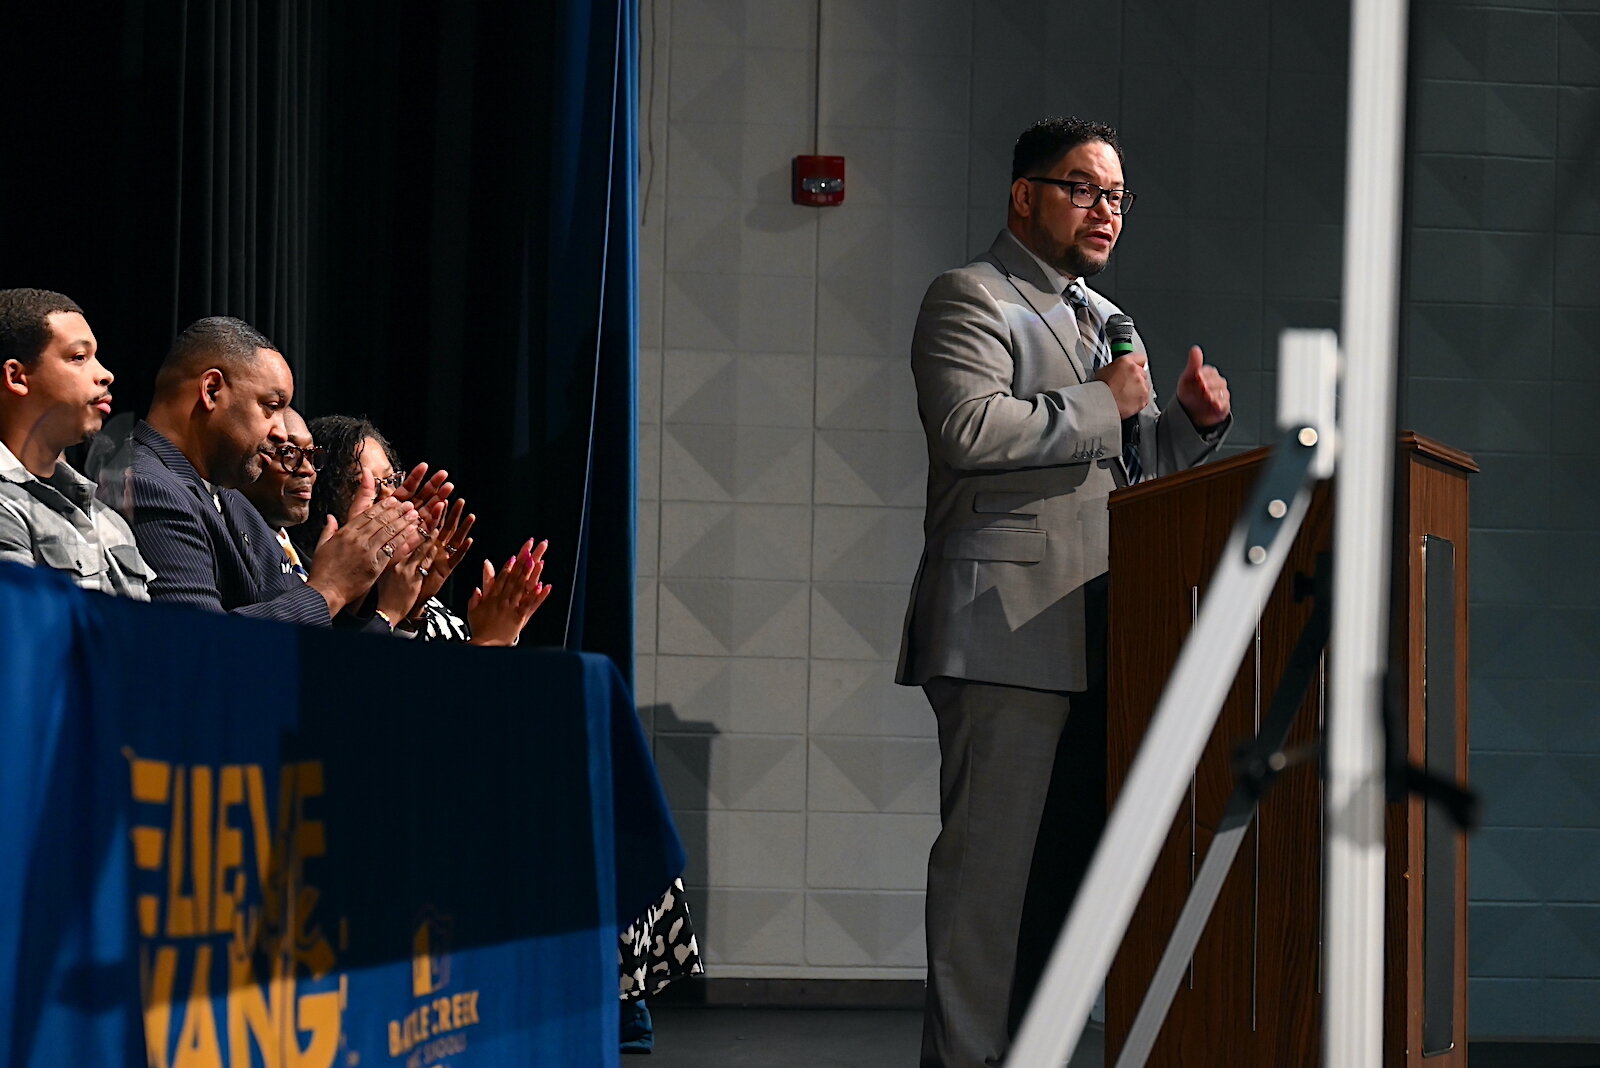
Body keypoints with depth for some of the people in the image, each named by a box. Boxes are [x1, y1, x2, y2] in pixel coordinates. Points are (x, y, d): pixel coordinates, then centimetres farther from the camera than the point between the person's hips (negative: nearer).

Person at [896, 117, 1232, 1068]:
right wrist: (1102, 406, -11)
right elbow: (970, 428, -17)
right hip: (1008, 631, -9)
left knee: (1070, 855, 6)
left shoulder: (1106, 321, 26)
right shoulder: (971, 300, -1)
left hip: (1098, 636, 9)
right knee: (994, 855, -10)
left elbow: (1137, 467, 30)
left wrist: (1194, 420, 10)